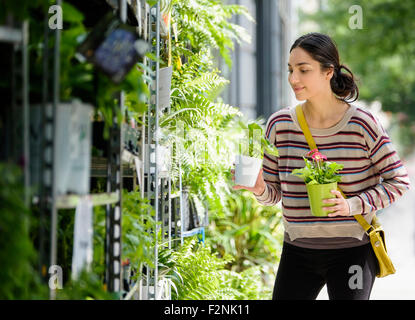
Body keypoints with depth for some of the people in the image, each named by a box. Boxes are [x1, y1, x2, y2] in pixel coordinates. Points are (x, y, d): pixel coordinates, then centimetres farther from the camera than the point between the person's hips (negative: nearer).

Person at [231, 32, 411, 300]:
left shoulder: (362, 124, -10)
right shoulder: (280, 124, -2)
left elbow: (398, 181, -4)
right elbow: (273, 193, 6)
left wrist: (353, 205, -16)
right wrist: (259, 189, -17)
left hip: (352, 251, -2)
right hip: (298, 251, 3)